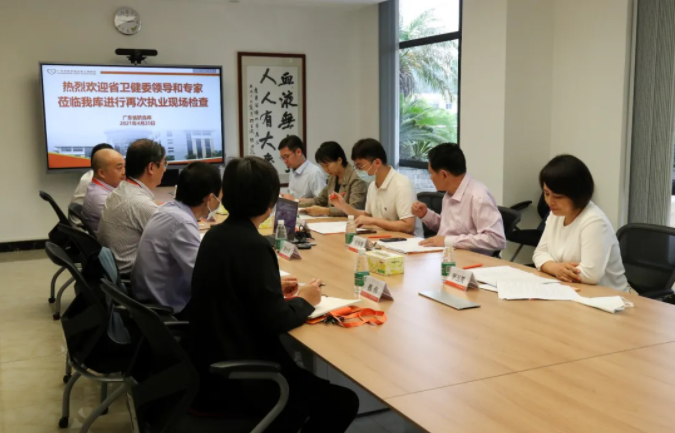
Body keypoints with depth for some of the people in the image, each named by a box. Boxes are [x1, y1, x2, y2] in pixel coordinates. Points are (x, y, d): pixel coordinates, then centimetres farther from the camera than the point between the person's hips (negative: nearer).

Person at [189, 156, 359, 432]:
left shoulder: (215, 235, 3)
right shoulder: (253, 246, -22)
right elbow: (275, 322, -21)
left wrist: (273, 289, 14)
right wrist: (304, 300, -3)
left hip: (211, 367, 9)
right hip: (237, 380, -9)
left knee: (307, 378, 25)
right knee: (343, 402, 0)